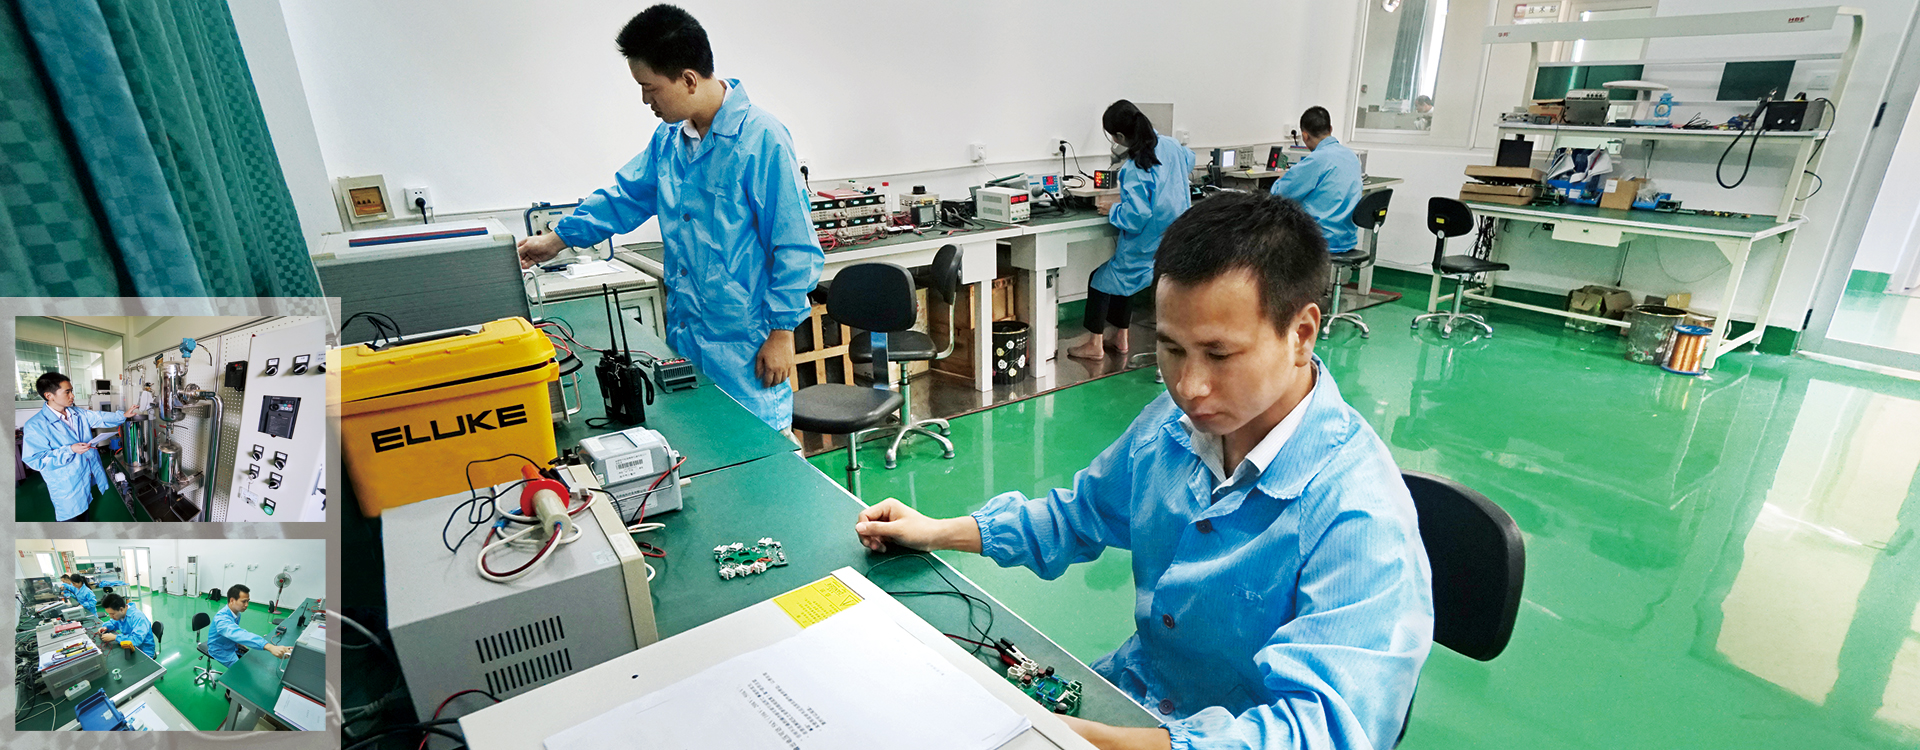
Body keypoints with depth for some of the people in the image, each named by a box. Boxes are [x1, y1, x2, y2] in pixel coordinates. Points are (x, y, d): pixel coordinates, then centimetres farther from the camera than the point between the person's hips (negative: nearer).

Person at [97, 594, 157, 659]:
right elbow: (112, 622, 26)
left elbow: (136, 640, -37)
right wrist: (106, 627, 3)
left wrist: (114, 637, -28)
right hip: (130, 647, 9)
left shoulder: (138, 617, -27)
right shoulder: (119, 614, 0)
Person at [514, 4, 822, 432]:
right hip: (686, 333, 8)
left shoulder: (760, 139, -16)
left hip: (744, 341, -7)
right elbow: (626, 196, 24)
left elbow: (794, 247, -15)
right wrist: (558, 239, 27)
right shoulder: (669, 138, 9)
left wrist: (782, 332, -14)